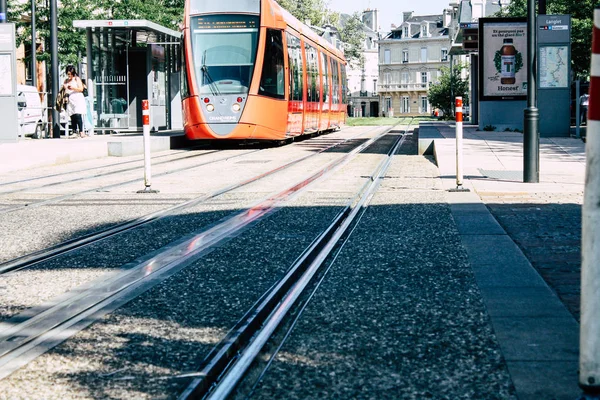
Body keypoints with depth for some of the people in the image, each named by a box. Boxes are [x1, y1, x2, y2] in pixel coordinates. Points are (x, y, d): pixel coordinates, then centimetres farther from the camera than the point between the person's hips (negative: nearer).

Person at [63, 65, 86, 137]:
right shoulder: (66, 81, 20)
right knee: (72, 116, -3)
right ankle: (74, 132, -1)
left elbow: (81, 89, -2)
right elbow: (64, 91, 24)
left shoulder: (77, 79, 7)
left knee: (78, 115, -17)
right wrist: (64, 88, 2)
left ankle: (81, 131, -17)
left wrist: (73, 88, -15)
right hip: (70, 100, 4)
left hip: (78, 99, -4)